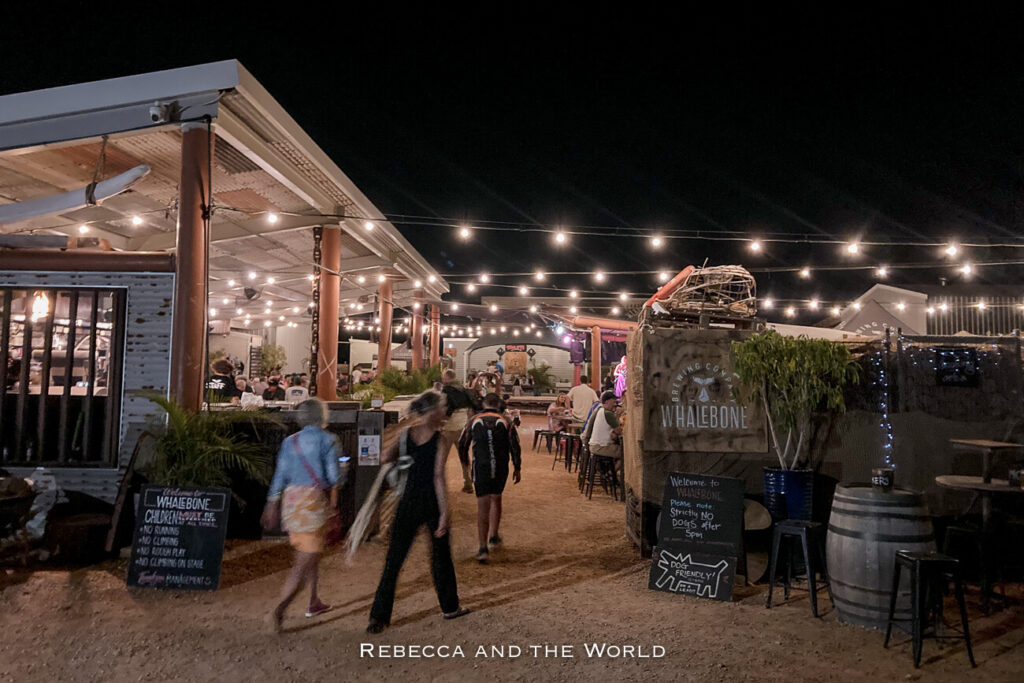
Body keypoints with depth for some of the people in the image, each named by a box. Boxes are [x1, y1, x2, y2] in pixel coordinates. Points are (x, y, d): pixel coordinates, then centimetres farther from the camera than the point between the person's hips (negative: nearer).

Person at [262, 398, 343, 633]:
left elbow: (280, 475, 7)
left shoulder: (289, 442, 9)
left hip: (292, 498, 6)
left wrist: (271, 506, 12)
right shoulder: (327, 440, -5)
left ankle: (314, 602, 31)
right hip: (315, 498, -6)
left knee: (310, 553, 21)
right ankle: (280, 608, -17)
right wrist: (333, 502, 8)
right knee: (305, 561, -4)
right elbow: (334, 475, -8)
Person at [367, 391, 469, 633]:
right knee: (441, 556, 15)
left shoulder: (406, 434, 0)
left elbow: (384, 458, 1)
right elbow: (439, 478, -17)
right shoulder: (440, 439, -13)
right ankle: (450, 607, 30)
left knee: (393, 560, 7)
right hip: (432, 504, -3)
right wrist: (444, 513, -14)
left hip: (408, 503, 3)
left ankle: (379, 616, 6)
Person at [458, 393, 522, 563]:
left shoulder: (474, 420, 4)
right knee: (496, 499, 24)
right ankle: (493, 536, 29)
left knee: (483, 505, 0)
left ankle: (483, 547, -6)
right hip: (501, 468, 1)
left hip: (481, 467, -1)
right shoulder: (505, 421, 3)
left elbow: (462, 444, 11)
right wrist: (517, 469, 6)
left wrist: (464, 460, 29)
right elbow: (515, 446, -2)